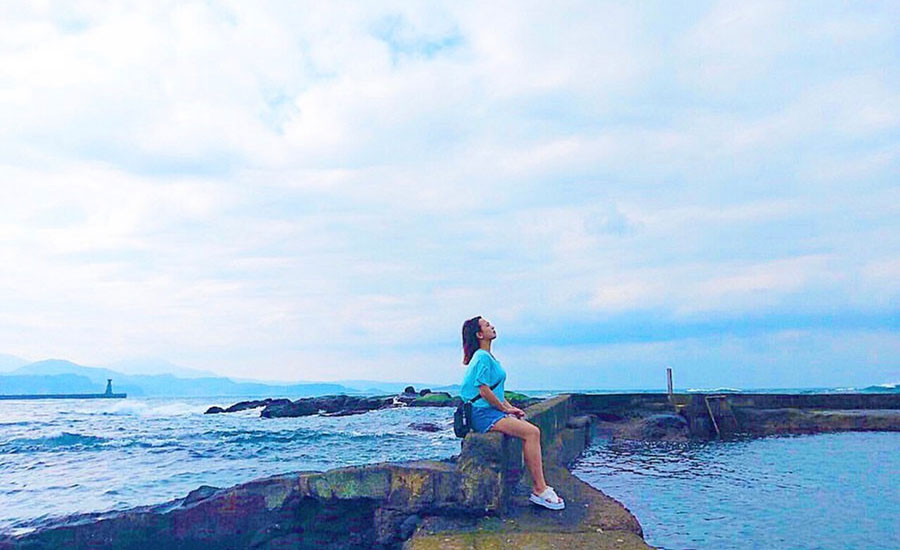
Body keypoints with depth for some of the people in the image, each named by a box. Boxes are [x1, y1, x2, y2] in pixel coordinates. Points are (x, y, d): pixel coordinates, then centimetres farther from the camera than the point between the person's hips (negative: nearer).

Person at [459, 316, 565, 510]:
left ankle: (537, 487, -4)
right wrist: (506, 409, -8)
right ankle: (539, 490, -14)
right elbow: (484, 391, -18)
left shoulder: (488, 357, 19)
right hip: (484, 414, -10)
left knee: (533, 431, -3)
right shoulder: (482, 357, -12)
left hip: (493, 412, 10)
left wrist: (510, 407, 11)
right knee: (531, 432, -20)